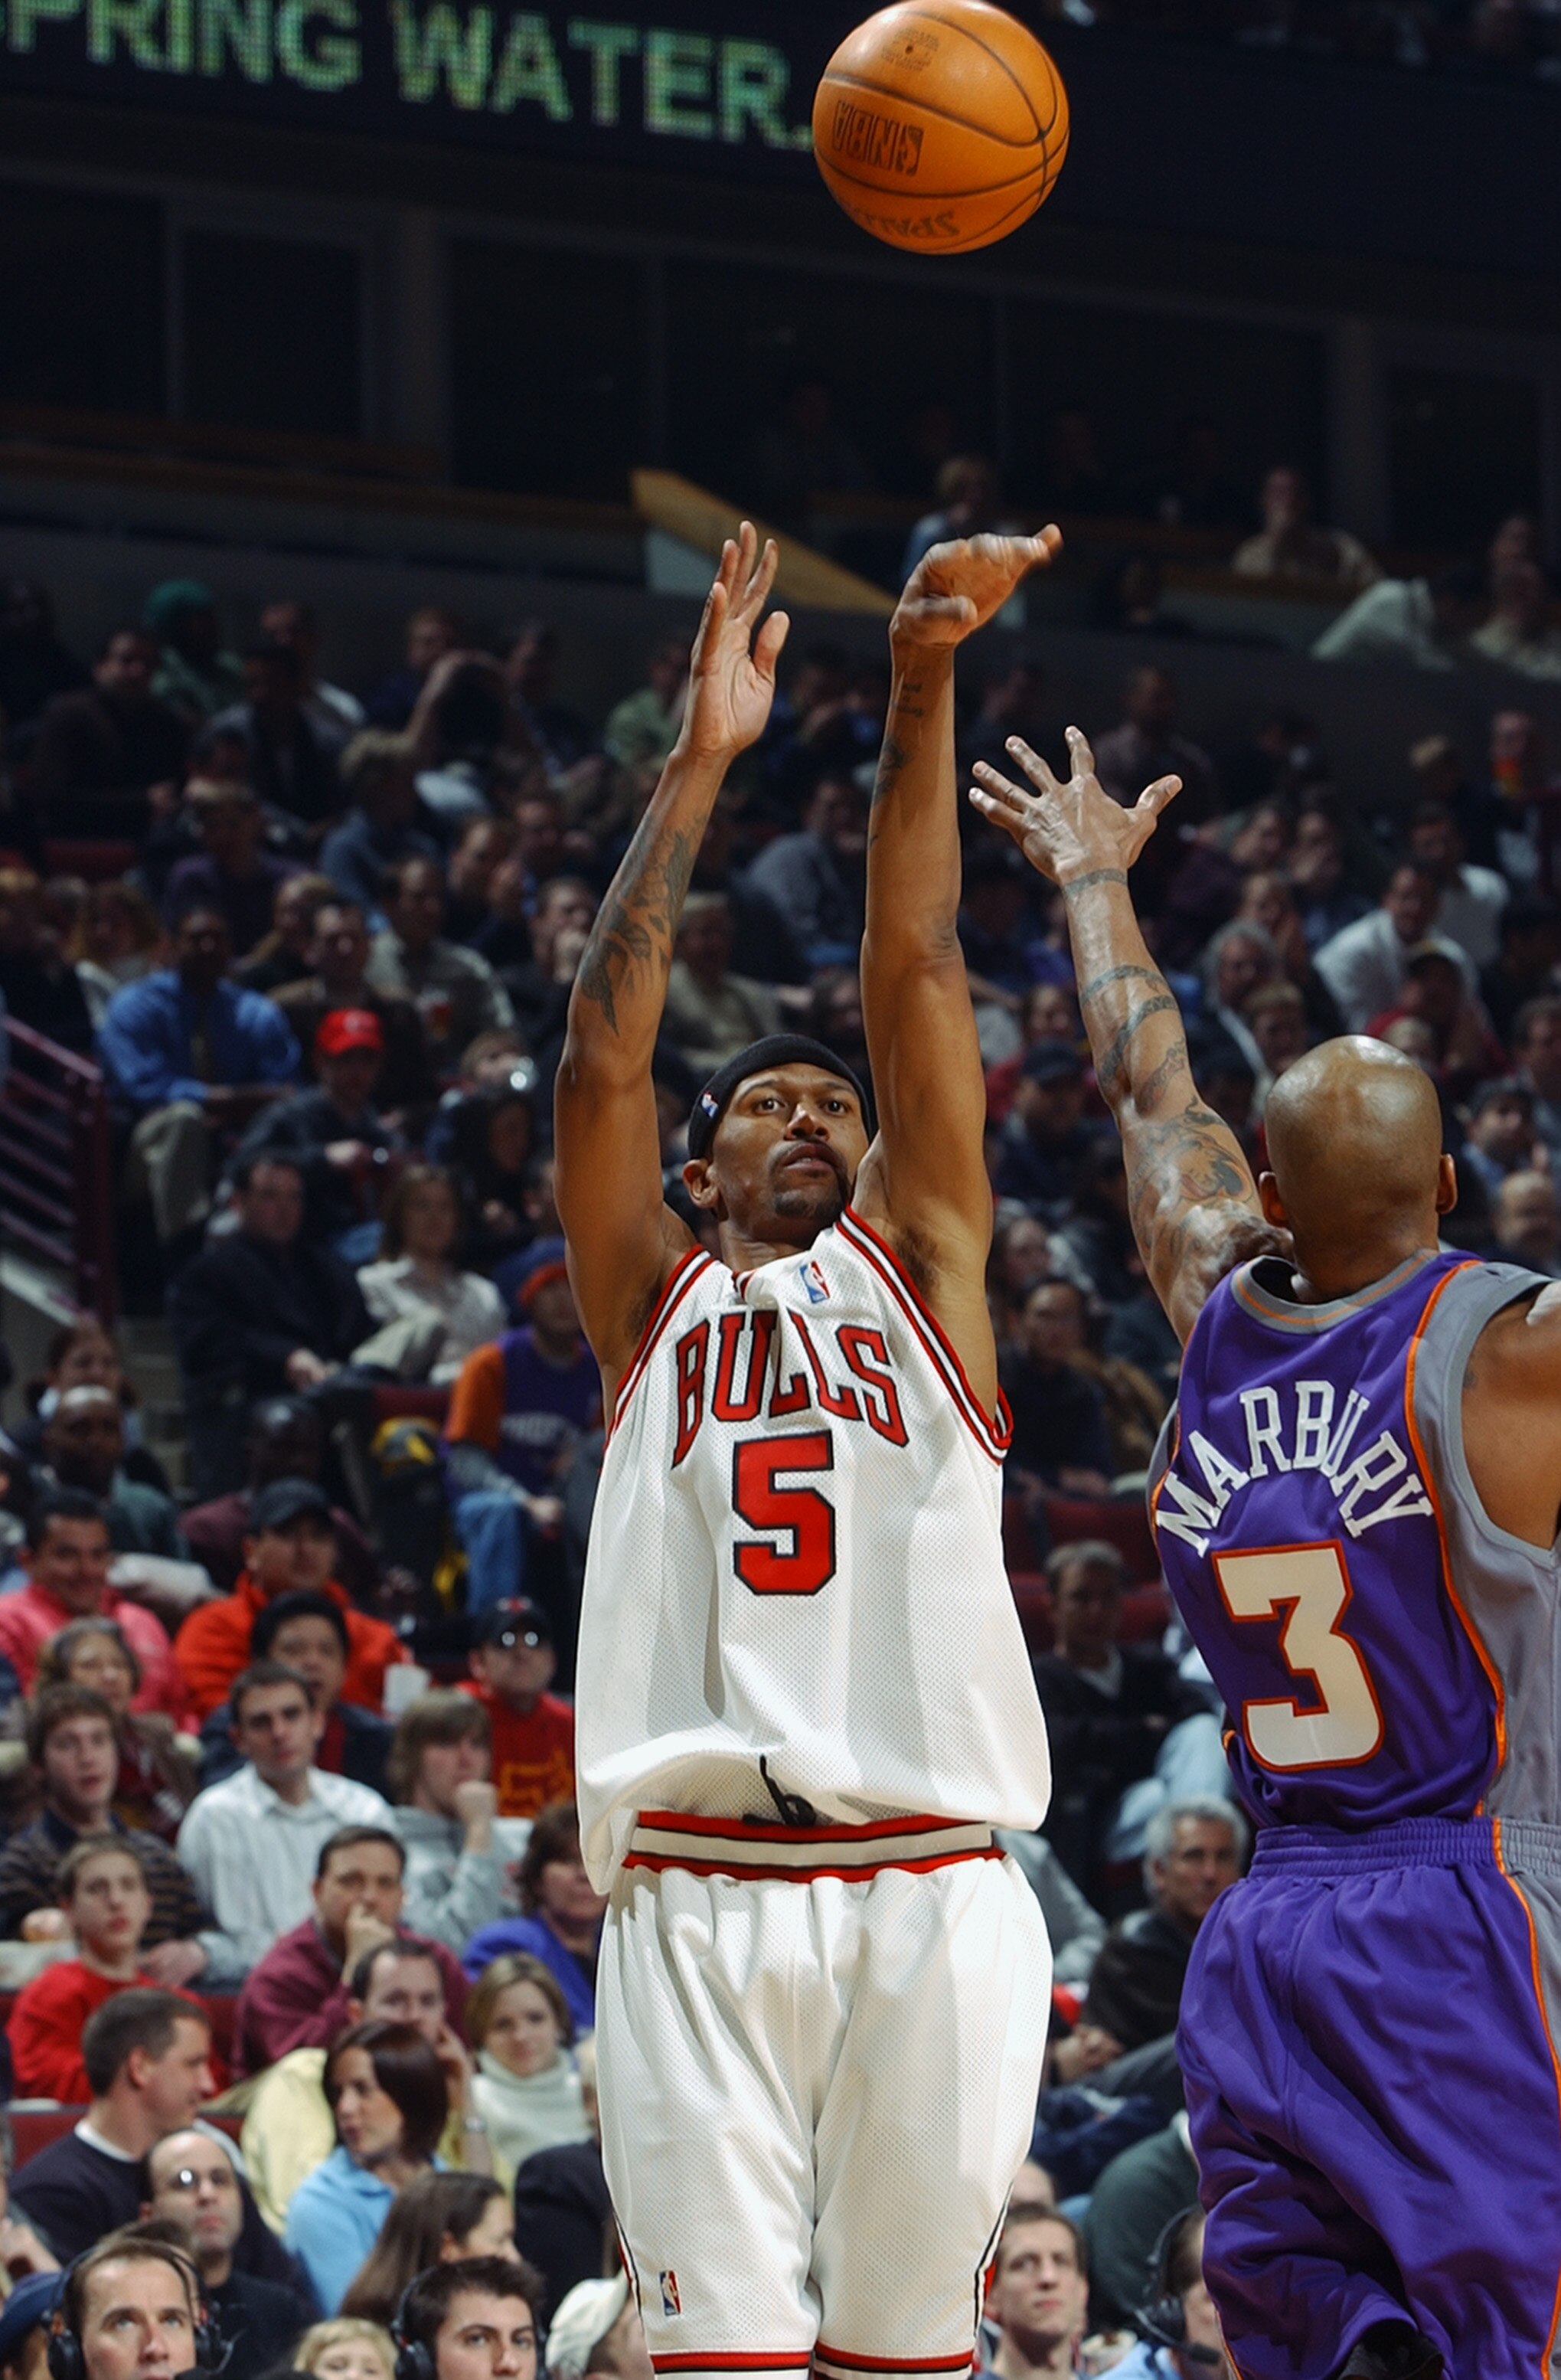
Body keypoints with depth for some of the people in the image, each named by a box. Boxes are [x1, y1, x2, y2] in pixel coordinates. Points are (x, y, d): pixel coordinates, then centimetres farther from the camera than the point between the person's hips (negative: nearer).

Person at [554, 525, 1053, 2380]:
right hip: (698, 1889, -1)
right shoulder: (655, 1304, 19)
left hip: (931, 1893, 1)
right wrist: (699, 764, 2)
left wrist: (920, 694, -2)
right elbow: (602, 1049, 7)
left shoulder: (919, 1271, 19)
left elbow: (914, 975, 9)